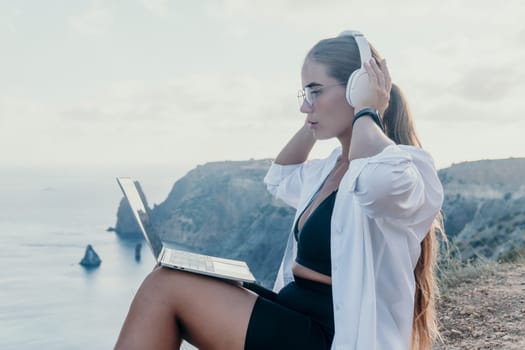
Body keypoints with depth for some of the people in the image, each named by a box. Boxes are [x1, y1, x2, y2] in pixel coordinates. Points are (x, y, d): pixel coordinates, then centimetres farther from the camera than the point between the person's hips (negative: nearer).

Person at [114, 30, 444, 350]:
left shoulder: (403, 166, -15)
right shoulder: (334, 167, 13)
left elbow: (380, 179, -41)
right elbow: (280, 179, 32)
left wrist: (366, 113, -20)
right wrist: (313, 123, 17)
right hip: (292, 315, 9)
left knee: (166, 285, -15)